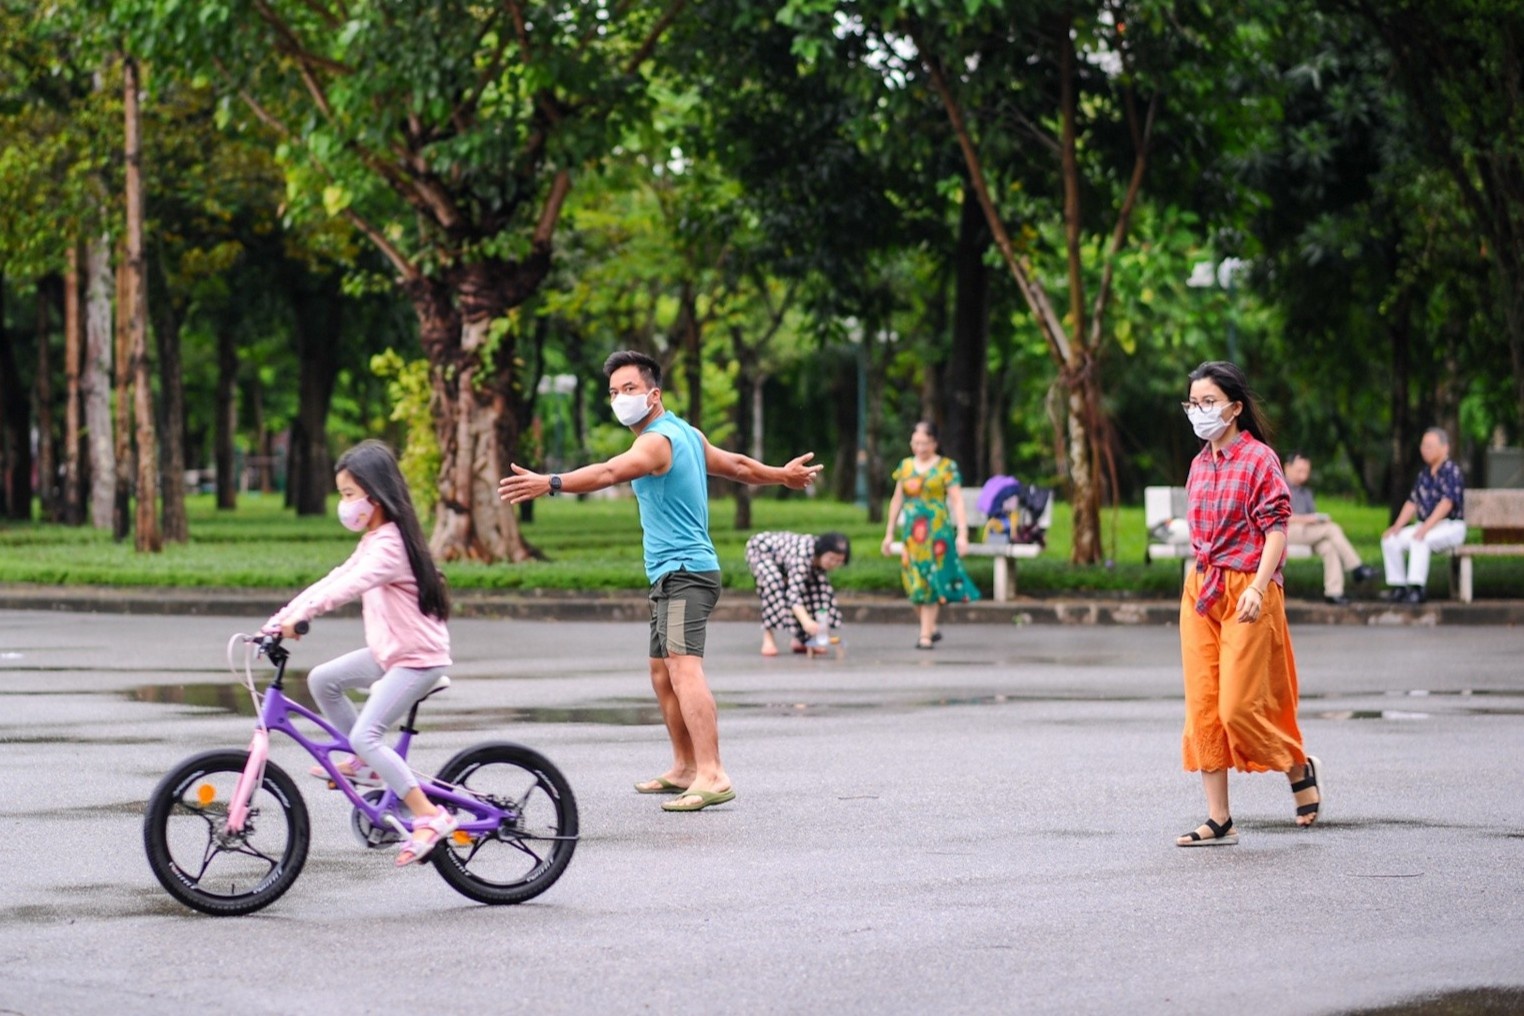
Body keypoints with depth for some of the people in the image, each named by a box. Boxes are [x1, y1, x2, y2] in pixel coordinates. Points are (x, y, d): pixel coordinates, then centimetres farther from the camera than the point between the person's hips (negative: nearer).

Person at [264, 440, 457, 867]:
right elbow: (335, 579, 10)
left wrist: (301, 614, -47)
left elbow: (351, 585, -37)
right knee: (322, 680, 10)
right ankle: (367, 765, 19)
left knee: (364, 734, -18)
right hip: (389, 651, 10)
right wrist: (282, 617, 2)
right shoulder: (373, 541, 13)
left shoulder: (389, 544, -20)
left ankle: (430, 817, -18)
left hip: (417, 657, -10)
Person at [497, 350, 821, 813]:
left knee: (684, 667, -23)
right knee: (663, 674, 18)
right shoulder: (688, 434, 16)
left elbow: (610, 472, -33)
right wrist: (783, 475, 49)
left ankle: (712, 777, -34)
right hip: (671, 577, 11)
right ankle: (684, 769, 29)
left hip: (685, 572, -11)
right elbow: (737, 465, 30)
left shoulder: (658, 441, -15)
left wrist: (550, 483, -46)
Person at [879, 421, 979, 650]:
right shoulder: (906, 466, 11)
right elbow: (897, 500, 17)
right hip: (911, 534, 4)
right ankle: (931, 629, 17)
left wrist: (962, 534, -12)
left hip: (937, 532, -4)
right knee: (914, 583, 1)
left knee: (930, 582, -6)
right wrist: (889, 533, 17)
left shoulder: (946, 467, -1)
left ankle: (926, 636, -3)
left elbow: (957, 501, -5)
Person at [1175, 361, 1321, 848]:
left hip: (1246, 591, -7)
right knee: (1202, 708, 2)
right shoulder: (1200, 464, 13)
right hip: (1200, 590, 7)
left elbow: (1276, 529, -13)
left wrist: (1257, 588, -23)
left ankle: (1300, 769, 19)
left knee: (1239, 705, -9)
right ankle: (1219, 821, 5)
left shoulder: (1259, 459, -8)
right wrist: (1200, 585, 16)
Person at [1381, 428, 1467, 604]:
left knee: (1419, 540, -37)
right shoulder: (1424, 473, 14)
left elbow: (1446, 503, -22)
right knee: (1390, 540, -11)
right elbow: (1412, 502, 14)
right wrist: (1397, 526, -1)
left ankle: (1416, 589, -35)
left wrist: (1425, 528, -31)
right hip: (1427, 526, 8)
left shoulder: (1451, 471, -10)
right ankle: (1397, 586, -8)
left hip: (1451, 527, -8)